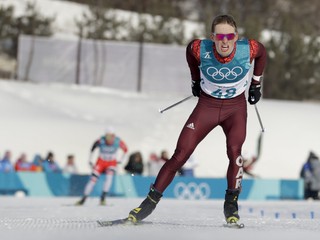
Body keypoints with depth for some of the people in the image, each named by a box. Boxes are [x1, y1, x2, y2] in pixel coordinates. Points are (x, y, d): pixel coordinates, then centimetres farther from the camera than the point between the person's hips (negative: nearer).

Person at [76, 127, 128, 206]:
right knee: (93, 179, -11)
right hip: (101, 161, 0)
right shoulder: (100, 141, -23)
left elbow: (125, 149, 0)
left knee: (109, 176, -27)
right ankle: (83, 199, -3)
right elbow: (92, 149, -2)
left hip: (112, 162, 0)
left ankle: (103, 198, -23)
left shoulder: (118, 141, -21)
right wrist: (90, 160, 2)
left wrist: (121, 160, 0)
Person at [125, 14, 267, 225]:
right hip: (207, 104, 0)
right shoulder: (200, 49, -22)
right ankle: (151, 202, 2)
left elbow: (262, 53, 4)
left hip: (236, 106, 0)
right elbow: (189, 50, 4)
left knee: (234, 150, -25)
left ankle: (231, 202, -6)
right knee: (181, 154, -8)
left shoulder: (249, 49, -22)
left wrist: (256, 84, 10)